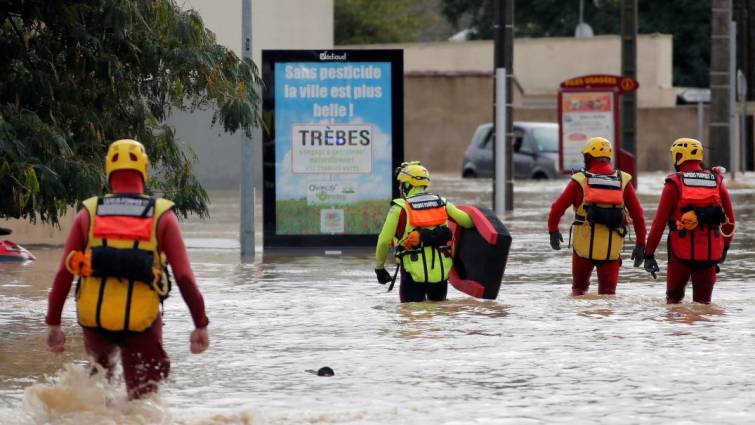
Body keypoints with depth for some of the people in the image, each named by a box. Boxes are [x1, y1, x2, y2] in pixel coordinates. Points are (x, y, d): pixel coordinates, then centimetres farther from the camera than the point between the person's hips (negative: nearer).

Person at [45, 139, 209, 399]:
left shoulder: (88, 214, 4)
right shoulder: (162, 216, 0)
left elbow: (64, 273, 2)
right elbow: (184, 277, -5)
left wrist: (53, 324, 9)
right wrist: (200, 325, 2)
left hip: (94, 318, 2)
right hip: (141, 321, -2)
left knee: (101, 364, 33)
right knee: (143, 392, 10)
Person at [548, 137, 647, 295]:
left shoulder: (580, 181, -4)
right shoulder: (622, 181, 2)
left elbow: (557, 208, -1)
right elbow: (638, 214, 2)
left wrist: (553, 231, 17)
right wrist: (641, 244, 11)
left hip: (584, 245, -1)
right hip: (612, 249, 1)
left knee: (579, 287, 20)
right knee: (608, 291, 7)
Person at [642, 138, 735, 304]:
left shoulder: (674, 184, -4)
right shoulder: (717, 182, 6)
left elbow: (659, 221, -7)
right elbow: (729, 221, 11)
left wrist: (649, 254, -4)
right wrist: (725, 247, 24)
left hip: (682, 253, -2)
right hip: (710, 252, 2)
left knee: (674, 296, 15)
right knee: (703, 300, 10)